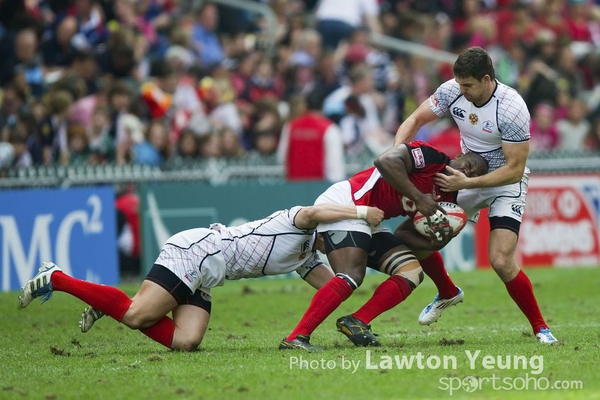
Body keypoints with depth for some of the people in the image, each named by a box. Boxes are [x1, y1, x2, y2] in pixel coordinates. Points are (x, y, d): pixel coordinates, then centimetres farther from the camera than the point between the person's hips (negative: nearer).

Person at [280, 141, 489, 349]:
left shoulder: (446, 200, 13)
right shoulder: (429, 156, -11)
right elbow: (386, 160, -27)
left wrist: (434, 238, -10)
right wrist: (419, 198, -24)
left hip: (366, 222, 10)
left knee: (412, 272, 4)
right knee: (351, 276, -24)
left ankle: (355, 323, -6)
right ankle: (296, 338, -28)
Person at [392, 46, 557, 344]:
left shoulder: (512, 109, -29)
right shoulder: (452, 90, -14)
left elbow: (514, 170, -25)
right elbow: (415, 121, -1)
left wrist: (467, 183, -30)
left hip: (505, 183, -6)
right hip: (467, 176, 6)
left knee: (501, 261, -21)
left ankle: (540, 328, -1)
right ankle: (448, 293, 29)